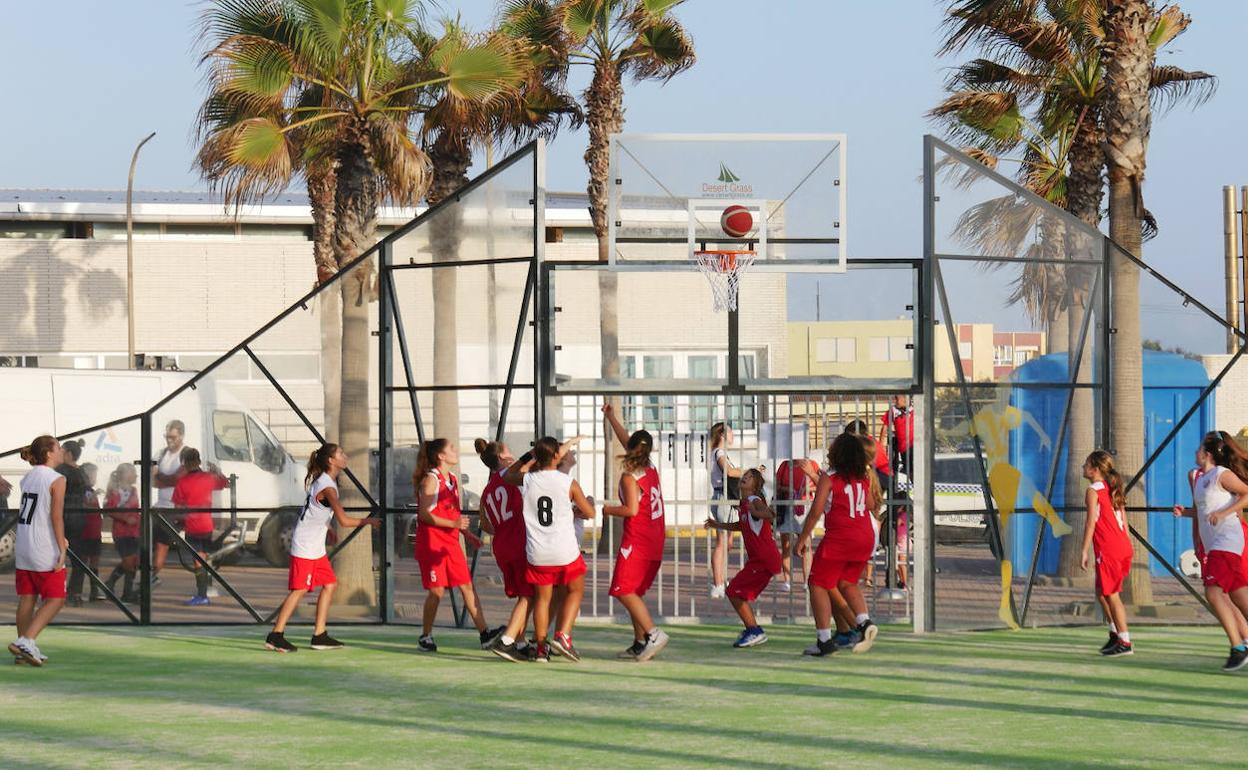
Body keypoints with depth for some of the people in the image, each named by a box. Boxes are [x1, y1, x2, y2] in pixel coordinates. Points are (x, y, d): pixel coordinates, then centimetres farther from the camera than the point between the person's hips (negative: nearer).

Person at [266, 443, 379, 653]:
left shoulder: (322, 481, 11)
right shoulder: (327, 487, -20)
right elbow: (343, 520, -26)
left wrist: (326, 528, 30)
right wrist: (368, 521, -13)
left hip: (316, 546, 10)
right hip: (305, 547, -10)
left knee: (329, 585, 10)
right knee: (299, 589, -9)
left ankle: (319, 636, 12)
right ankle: (275, 636, -8)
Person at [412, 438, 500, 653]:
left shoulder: (452, 480, 14)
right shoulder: (431, 479, -12)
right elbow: (424, 514, -18)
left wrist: (468, 534, 15)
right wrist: (453, 523, -24)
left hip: (451, 542, 8)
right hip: (431, 542, -8)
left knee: (467, 586, 1)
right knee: (436, 591, -4)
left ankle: (484, 634, -2)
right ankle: (425, 637, 11)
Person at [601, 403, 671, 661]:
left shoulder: (629, 477, -12)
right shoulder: (651, 470, 10)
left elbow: (631, 509, -22)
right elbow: (626, 440, 25)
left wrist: (609, 510, -4)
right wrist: (611, 418, 34)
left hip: (637, 542, -8)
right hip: (655, 543, 8)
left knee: (624, 591, -9)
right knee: (634, 592, 15)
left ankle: (653, 633, -22)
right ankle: (640, 644, 14)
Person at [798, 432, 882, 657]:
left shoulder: (829, 478, -7)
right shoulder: (864, 477, 9)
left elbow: (816, 511, -11)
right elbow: (871, 506, 21)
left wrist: (803, 539, -5)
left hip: (839, 538, -6)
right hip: (865, 537, 6)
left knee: (818, 585, 3)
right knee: (847, 584, 20)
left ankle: (824, 640, -4)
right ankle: (864, 623, -3)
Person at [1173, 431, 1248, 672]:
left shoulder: (1222, 475, -8)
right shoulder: (1201, 480, 18)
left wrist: (1223, 513, -20)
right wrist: (1184, 512, 12)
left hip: (1226, 541, -9)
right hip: (1213, 545, 9)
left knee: (1213, 592, -18)